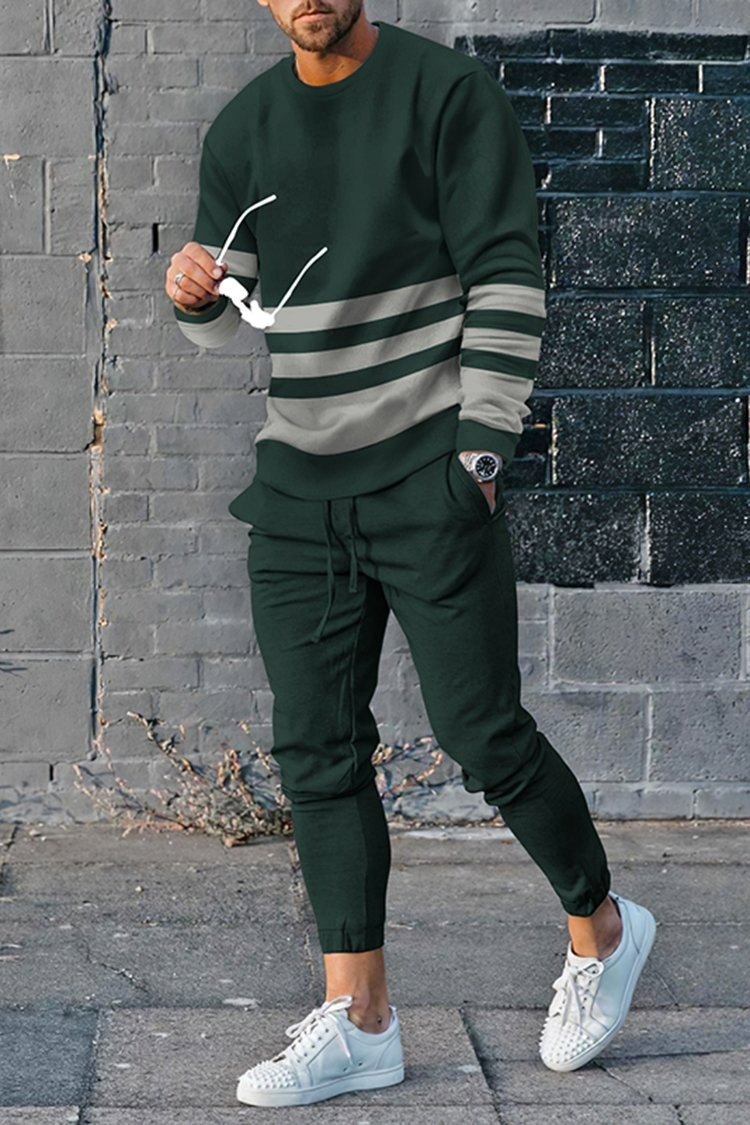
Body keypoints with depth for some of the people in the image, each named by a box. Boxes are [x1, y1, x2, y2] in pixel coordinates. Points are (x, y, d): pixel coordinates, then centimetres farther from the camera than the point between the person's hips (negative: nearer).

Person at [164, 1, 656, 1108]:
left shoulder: (450, 93, -5)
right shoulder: (244, 130, 10)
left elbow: (507, 277, -8)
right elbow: (223, 314, 17)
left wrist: (482, 445, -15)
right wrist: (194, 288, -8)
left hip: (428, 472, -5)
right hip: (299, 482, 5)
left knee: (482, 732, -4)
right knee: (318, 748, 2)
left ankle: (602, 931, 21)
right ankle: (359, 1021, 8)